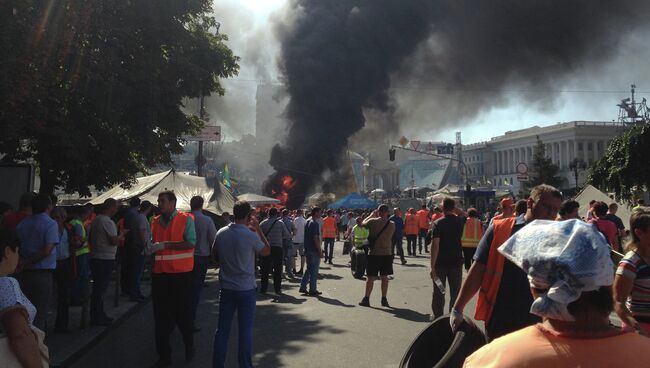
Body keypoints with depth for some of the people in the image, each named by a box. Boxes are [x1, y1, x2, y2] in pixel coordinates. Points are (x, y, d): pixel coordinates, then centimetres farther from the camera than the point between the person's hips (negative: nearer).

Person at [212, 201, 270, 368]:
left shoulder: (221, 233, -2)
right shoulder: (250, 235, -15)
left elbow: (215, 254, 14)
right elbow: (267, 251, 1)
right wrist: (258, 229, 4)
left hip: (226, 288, 4)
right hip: (246, 289, -4)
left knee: (222, 328, 10)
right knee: (245, 329, 5)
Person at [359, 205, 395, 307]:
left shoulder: (373, 221, -12)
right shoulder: (392, 225, -5)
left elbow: (363, 223, 6)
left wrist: (372, 215, 17)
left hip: (373, 253, -2)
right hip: (386, 254, 2)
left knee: (370, 277, 6)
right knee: (384, 277, 10)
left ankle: (366, 299, 10)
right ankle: (384, 300, 14)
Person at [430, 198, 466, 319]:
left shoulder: (438, 223, -12)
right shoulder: (460, 221, -1)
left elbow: (435, 245, -18)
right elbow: (465, 215, 27)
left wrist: (432, 266, -17)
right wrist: (453, 207, 20)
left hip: (440, 263, -2)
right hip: (456, 262, 2)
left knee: (438, 293, 9)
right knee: (455, 293, 10)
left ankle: (437, 318, 15)